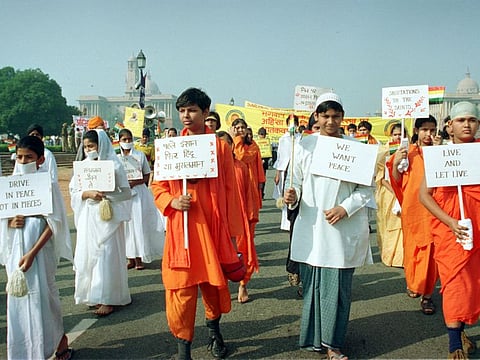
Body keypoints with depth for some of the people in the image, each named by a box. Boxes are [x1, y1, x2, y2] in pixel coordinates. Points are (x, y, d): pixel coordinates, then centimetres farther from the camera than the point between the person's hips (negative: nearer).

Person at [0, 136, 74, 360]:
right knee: (18, 294, 11)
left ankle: (59, 340, 21)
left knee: (42, 294, 0)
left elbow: (53, 223, -12)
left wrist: (32, 253, -18)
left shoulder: (47, 184, -9)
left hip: (39, 247, -5)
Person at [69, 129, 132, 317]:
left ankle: (107, 299, 5)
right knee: (87, 255, 6)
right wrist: (88, 194, -12)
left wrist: (107, 196, -18)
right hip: (87, 218, 5)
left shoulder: (113, 165, -4)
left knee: (106, 256, -3)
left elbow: (126, 193, -4)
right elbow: (74, 192, 7)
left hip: (107, 217, -4)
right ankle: (94, 295, 20)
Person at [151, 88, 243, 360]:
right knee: (181, 287, 0)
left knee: (214, 282, 14)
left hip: (213, 226, 0)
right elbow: (158, 185, 9)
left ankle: (214, 329, 40)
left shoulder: (220, 147, 0)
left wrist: (232, 230, 4)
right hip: (181, 229, 0)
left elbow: (230, 190, 3)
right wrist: (172, 201, -13)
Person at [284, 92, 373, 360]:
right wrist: (292, 197, -13)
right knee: (311, 283, 6)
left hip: (344, 229, -1)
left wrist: (345, 208, -12)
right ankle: (312, 337, 23)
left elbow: (366, 188, 2)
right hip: (311, 227, 1)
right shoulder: (305, 146, 4)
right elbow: (297, 182, 8)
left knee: (338, 285, 2)